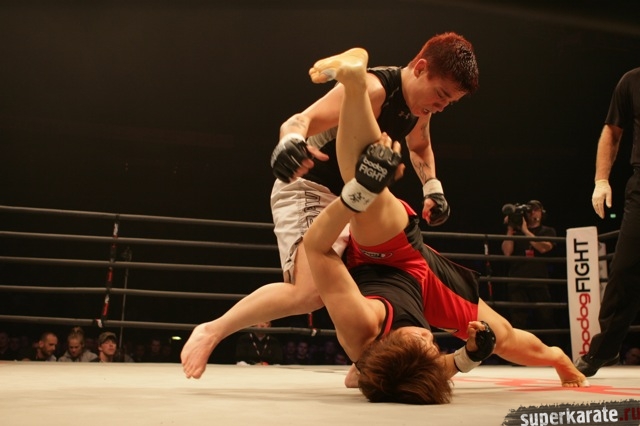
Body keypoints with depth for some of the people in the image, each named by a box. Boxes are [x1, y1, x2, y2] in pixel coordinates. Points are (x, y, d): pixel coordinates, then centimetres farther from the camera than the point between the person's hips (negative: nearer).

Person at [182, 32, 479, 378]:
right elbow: (300, 120, -33)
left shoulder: (420, 106, 5)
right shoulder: (373, 89, -23)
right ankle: (212, 331, -10)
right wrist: (291, 140, -56)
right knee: (310, 293, -27)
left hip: (348, 201, 10)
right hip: (307, 192, -10)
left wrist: (432, 186, 11)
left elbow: (420, 147, 27)